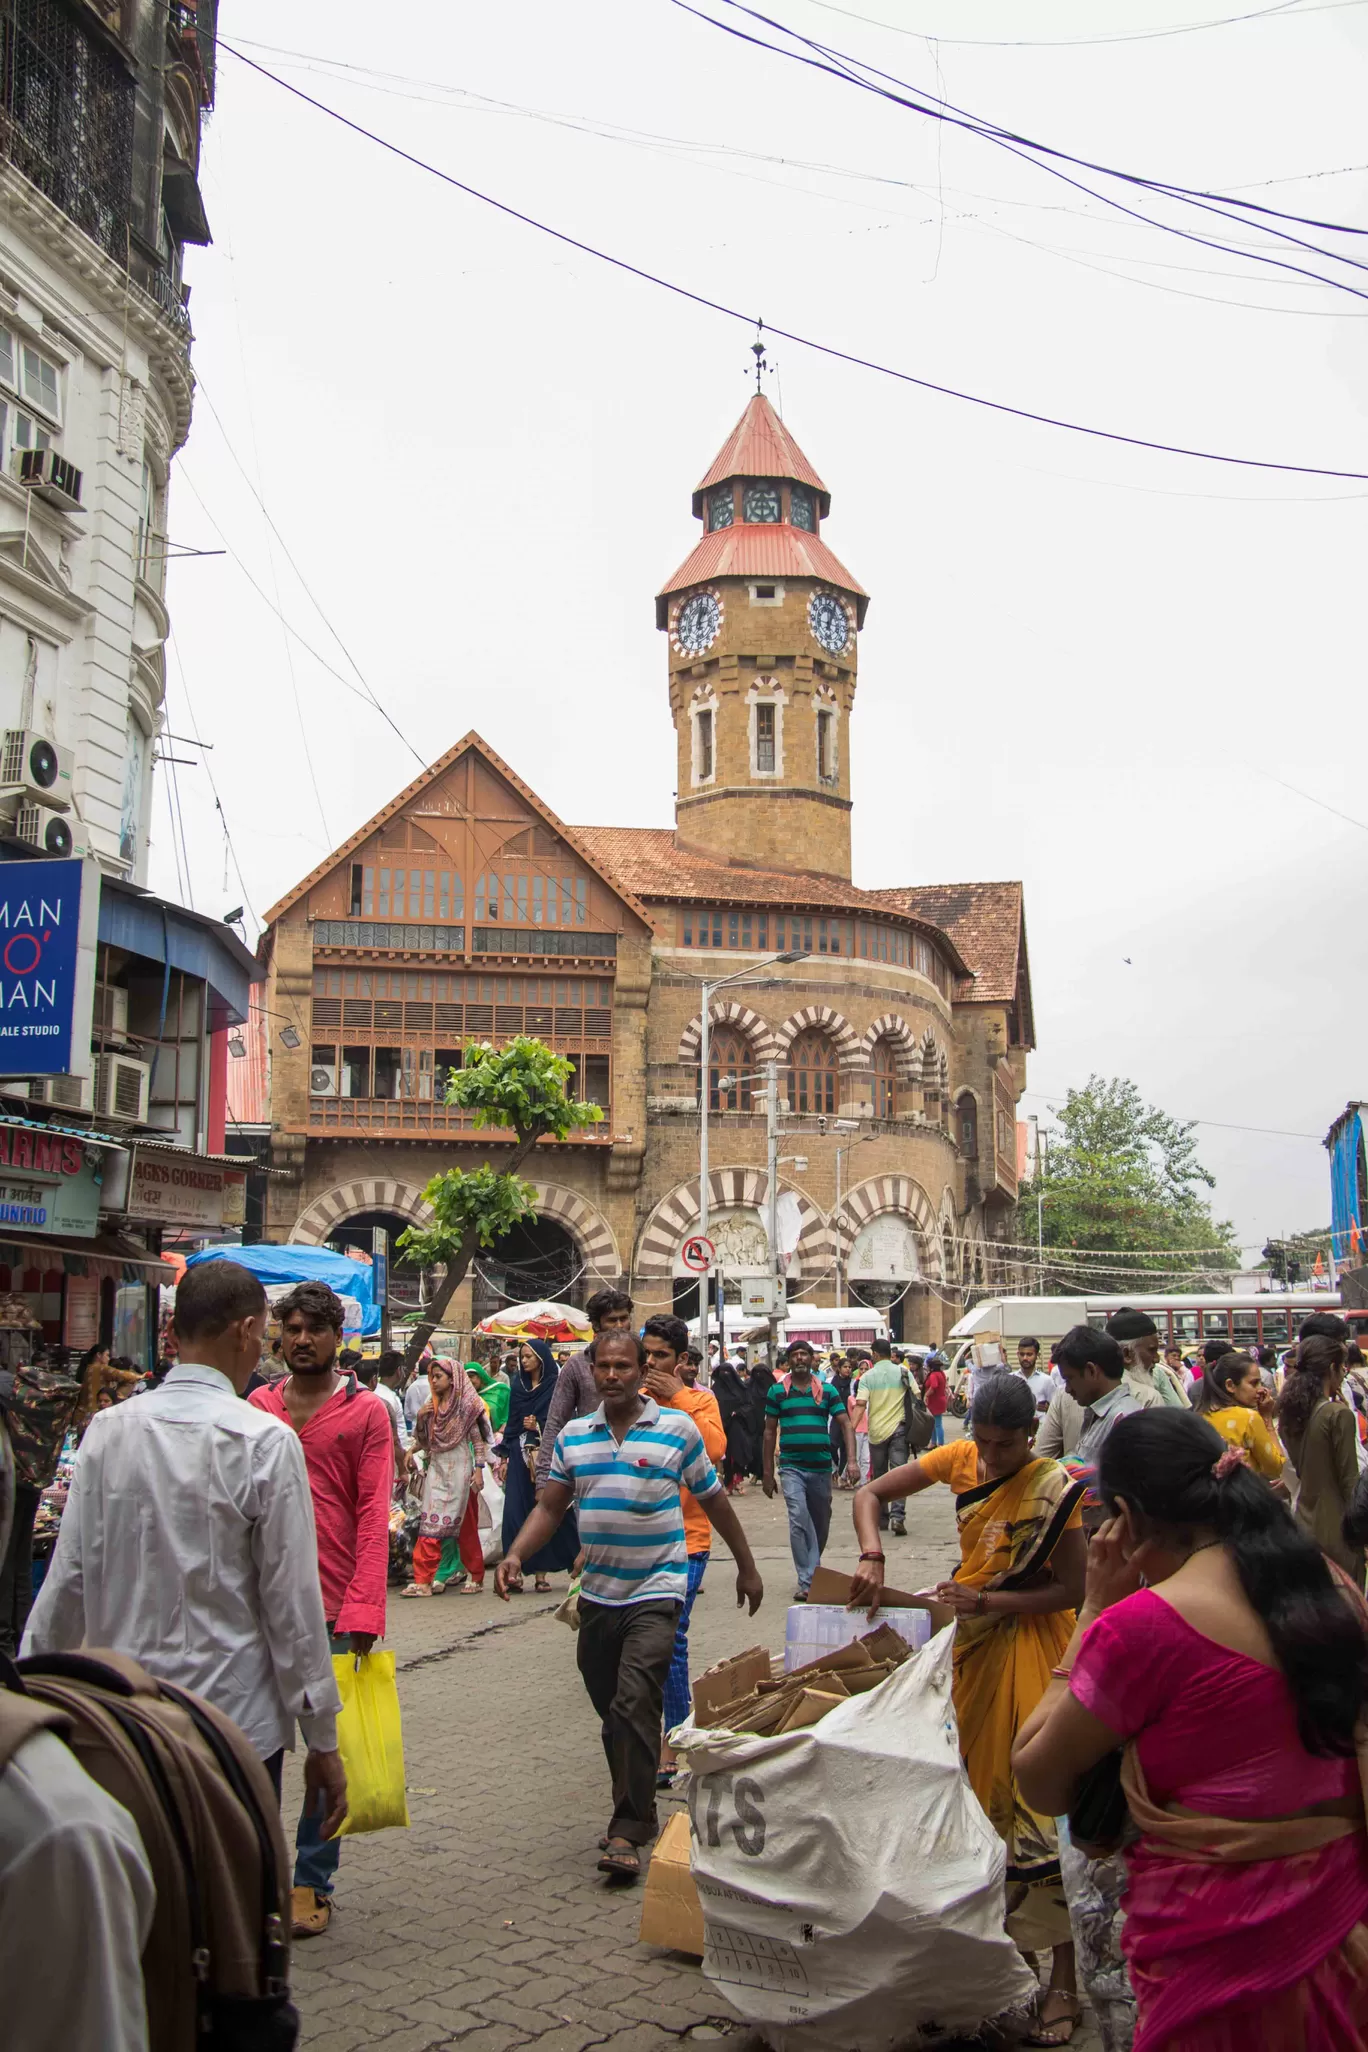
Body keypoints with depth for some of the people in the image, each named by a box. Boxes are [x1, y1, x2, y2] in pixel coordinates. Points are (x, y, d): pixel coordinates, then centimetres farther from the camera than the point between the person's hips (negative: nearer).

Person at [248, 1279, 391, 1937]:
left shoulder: (366, 1412, -2)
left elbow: (374, 1515, -7)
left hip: (333, 1609, -3)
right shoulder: (258, 1405, 8)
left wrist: (363, 1611, -15)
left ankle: (312, 1882, 19)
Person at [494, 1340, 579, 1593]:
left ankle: (541, 1572, 5)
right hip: (519, 1454, 4)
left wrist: (538, 1427, -16)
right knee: (515, 1512, -3)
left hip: (545, 1455, -4)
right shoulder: (518, 1385, 12)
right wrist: (504, 1457, 9)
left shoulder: (555, 1385, -1)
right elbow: (511, 1422, 13)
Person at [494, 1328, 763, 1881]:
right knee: (610, 1709, 13)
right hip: (597, 1593, 5)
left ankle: (628, 1832, -11)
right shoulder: (573, 1436, 5)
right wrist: (515, 1556, -9)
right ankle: (634, 1807, 30)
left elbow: (714, 1502, 5)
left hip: (655, 1591, -5)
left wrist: (747, 1567, 11)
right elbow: (549, 1506, 8)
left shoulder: (677, 1430, -4)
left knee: (635, 1701, -17)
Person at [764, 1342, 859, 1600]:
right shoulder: (777, 1391, 4)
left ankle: (813, 1571, 34)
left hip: (821, 1467, 2)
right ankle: (807, 1581, -13)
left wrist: (852, 1460, -13)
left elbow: (846, 1424, 1)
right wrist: (768, 1473, 5)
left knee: (821, 1524, 12)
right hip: (792, 1468, -2)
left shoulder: (827, 1390, 5)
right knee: (799, 1520, -17)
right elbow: (770, 1431, 8)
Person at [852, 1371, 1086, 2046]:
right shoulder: (961, 1460, -3)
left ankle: (1063, 1977, -1)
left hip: (1030, 1646, -6)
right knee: (973, 1782, 15)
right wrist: (872, 1559, -18)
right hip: (974, 1641, 6)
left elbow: (1072, 1590, -18)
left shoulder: (1053, 1489, -17)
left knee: (1034, 1798, -8)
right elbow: (871, 1494, -1)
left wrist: (984, 1600, -25)